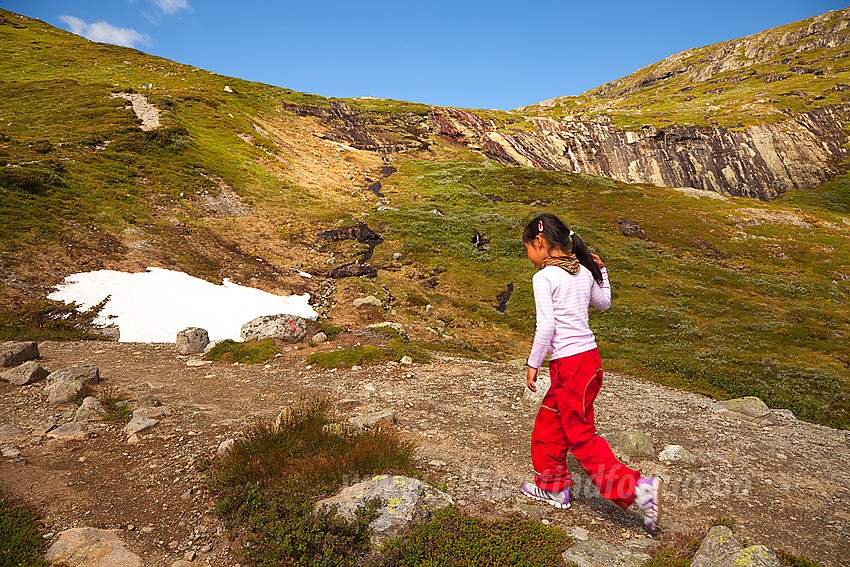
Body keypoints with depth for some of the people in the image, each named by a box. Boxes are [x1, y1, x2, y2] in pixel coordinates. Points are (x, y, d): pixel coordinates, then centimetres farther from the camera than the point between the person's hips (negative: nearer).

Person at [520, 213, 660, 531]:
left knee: (581, 436, 2)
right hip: (589, 357, 9)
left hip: (568, 364, -9)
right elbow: (604, 303, 25)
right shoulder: (583, 272, 8)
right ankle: (552, 487, 32)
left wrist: (532, 364, -10)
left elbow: (546, 326, -19)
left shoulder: (544, 277, -14)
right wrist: (601, 271, 34)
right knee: (547, 424, 20)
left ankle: (634, 487, -1)